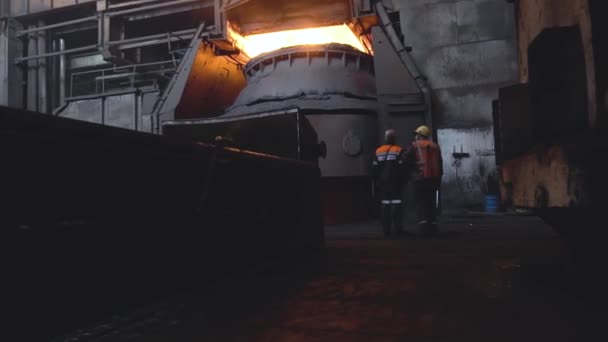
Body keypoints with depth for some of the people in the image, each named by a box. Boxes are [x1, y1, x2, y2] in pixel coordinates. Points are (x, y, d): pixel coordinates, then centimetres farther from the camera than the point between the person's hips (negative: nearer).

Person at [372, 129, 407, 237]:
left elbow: (374, 170, 7)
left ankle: (386, 229, 7)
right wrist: (403, 181, -2)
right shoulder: (398, 151, -6)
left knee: (384, 204, 7)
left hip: (382, 183, 5)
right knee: (396, 204, -3)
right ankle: (398, 228, -7)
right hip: (395, 183, -4)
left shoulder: (378, 151, 7)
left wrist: (376, 183, 13)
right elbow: (402, 169, -11)